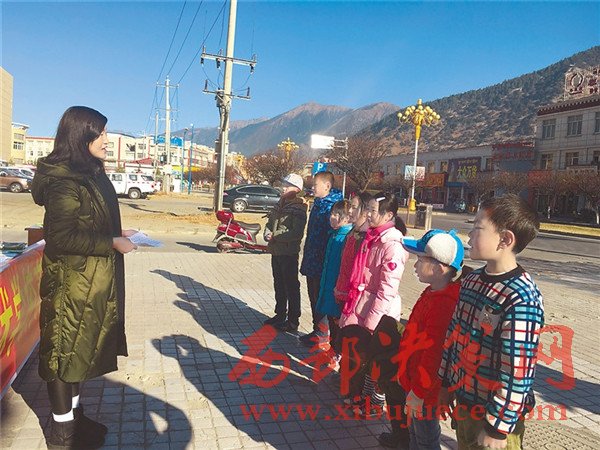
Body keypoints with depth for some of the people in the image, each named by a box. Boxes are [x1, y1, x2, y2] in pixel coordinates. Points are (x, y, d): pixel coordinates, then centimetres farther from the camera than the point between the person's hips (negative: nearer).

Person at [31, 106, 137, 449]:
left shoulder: (91, 174, 11)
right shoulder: (63, 180, -19)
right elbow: (63, 237, -23)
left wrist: (117, 235, 6)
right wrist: (111, 243, -18)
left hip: (92, 282, 9)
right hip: (72, 282, -9)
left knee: (81, 349, 18)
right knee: (66, 351, 5)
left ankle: (74, 415, 34)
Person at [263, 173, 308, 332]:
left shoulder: (298, 209, -13)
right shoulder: (280, 204, 12)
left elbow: (297, 234, -21)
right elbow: (270, 223, 17)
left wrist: (275, 237, -17)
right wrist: (268, 234, -4)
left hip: (289, 253, -8)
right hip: (276, 251, 8)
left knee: (291, 287, 1)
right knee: (279, 285, 19)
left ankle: (293, 321, 12)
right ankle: (280, 315, 33)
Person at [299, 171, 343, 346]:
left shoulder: (331, 206, -18)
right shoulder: (318, 204, 12)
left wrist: (325, 262, -22)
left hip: (322, 263, -9)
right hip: (311, 262, 9)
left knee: (320, 297, 3)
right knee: (313, 296, 17)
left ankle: (320, 333, 16)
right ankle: (317, 330, 30)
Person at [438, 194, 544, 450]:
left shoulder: (521, 299, -25)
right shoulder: (471, 281, -1)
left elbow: (517, 373, -23)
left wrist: (498, 427, -17)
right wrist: (446, 385, 12)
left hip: (495, 415, -7)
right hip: (463, 401, 7)